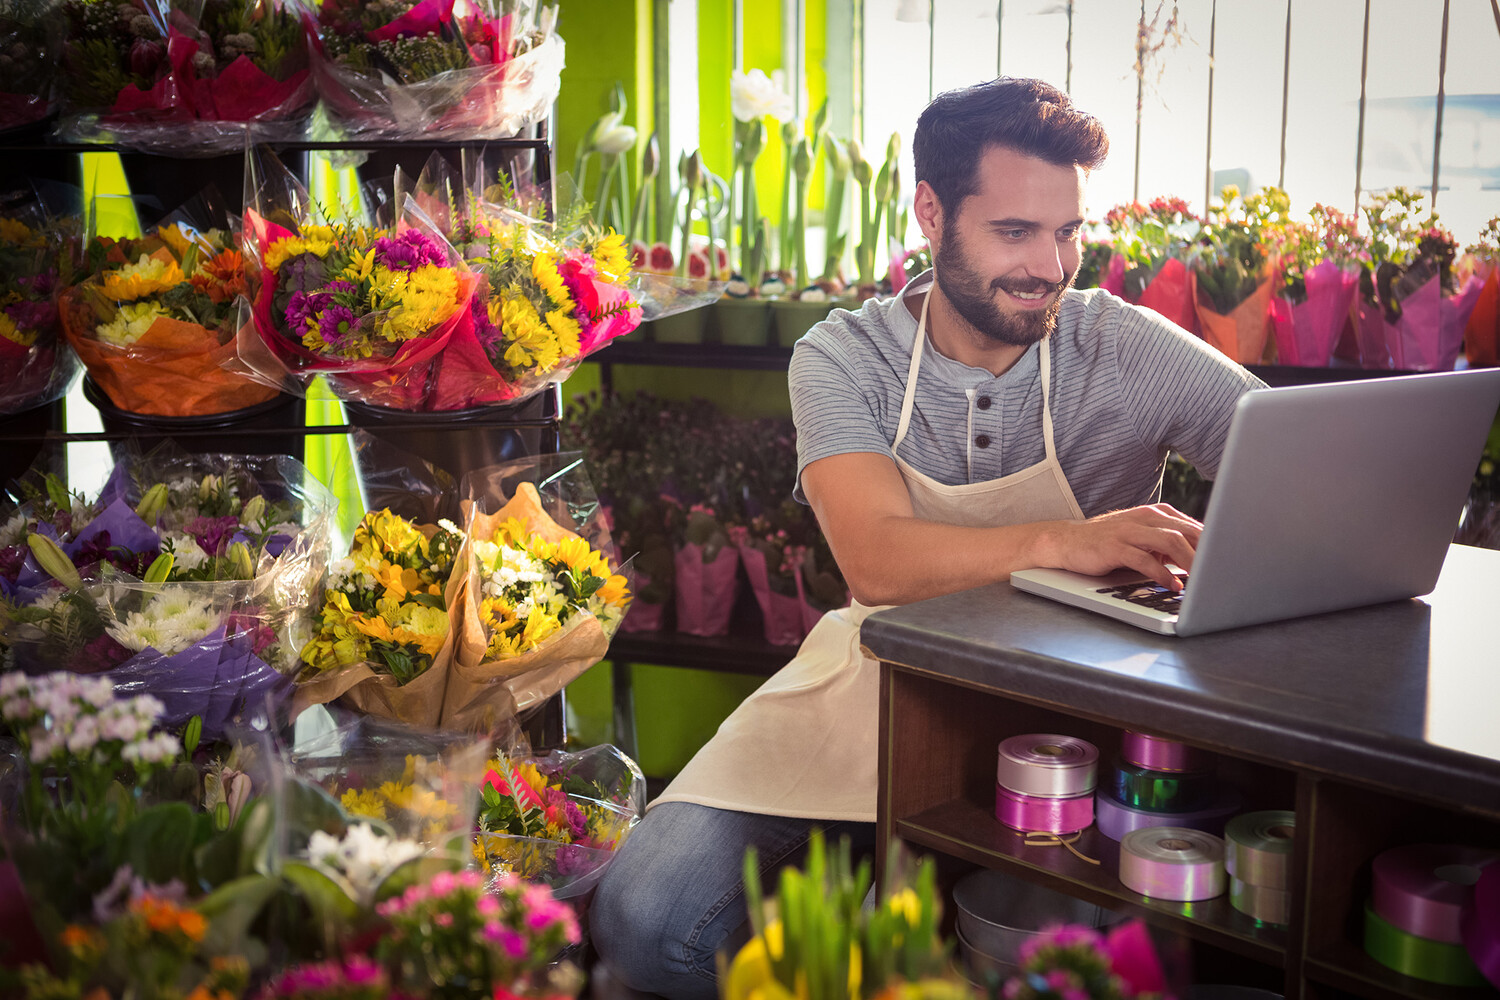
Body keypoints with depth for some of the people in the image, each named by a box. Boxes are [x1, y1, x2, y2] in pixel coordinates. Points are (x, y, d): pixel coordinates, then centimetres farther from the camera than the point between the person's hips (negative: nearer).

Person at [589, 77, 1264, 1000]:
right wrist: (1059, 542, -41)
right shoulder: (843, 358, -6)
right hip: (885, 675, 1)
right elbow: (879, 562, -23)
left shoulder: (1131, 352, -5)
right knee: (649, 921, -18)